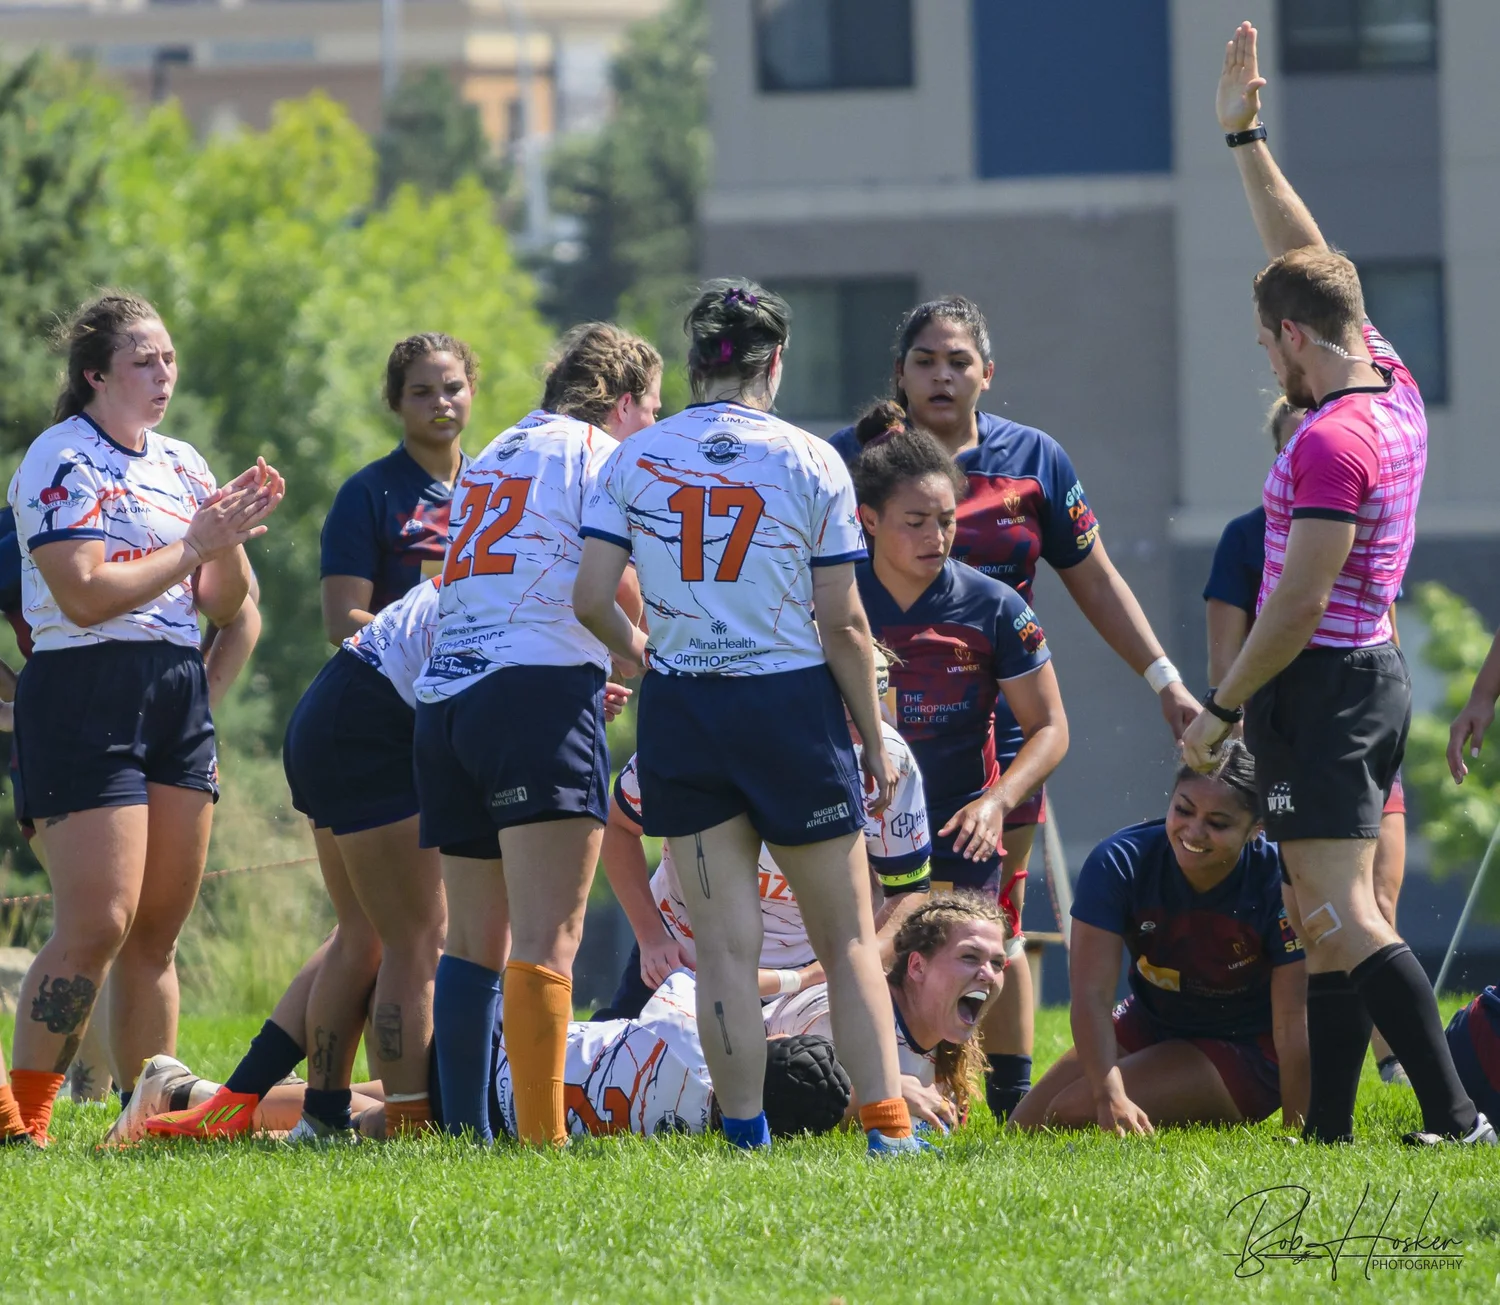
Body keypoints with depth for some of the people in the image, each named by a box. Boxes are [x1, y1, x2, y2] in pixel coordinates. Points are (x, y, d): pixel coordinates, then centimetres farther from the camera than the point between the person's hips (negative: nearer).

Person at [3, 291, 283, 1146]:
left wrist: (236, 536, -2)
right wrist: (197, 544, -15)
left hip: (179, 695, 8)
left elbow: (224, 605, 17)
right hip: (85, 698, -7)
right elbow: (85, 595, -17)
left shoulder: (182, 465, 15)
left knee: (157, 933, 7)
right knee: (97, 927, -14)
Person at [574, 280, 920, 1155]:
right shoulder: (809, 462, -4)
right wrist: (876, 746, 3)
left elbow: (591, 598, -4)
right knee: (848, 938, 6)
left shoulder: (635, 460, 2)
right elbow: (843, 625, -5)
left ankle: (745, 1132, 1)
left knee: (726, 943, 5)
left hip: (679, 712, 2)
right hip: (791, 705, -2)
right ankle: (888, 1125, -1)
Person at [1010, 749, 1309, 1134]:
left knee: (1074, 1115, -22)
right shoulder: (1119, 862, -21)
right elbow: (1092, 994, -28)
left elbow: (1292, 1025, -28)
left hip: (1247, 1056, -5)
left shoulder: (1277, 882, -28)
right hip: (1149, 1027, 5)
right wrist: (1110, 1096, -43)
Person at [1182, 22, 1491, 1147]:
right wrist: (1245, 137, 21)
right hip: (1374, 674, 10)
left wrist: (1220, 709, -12)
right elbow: (1309, 259, 18)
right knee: (1334, 916, 12)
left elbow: (1300, 604, -21)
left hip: (1322, 683, -10)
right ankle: (1330, 1125, 14)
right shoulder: (1394, 388, 6)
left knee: (1343, 920, -14)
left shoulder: (1332, 440, -20)